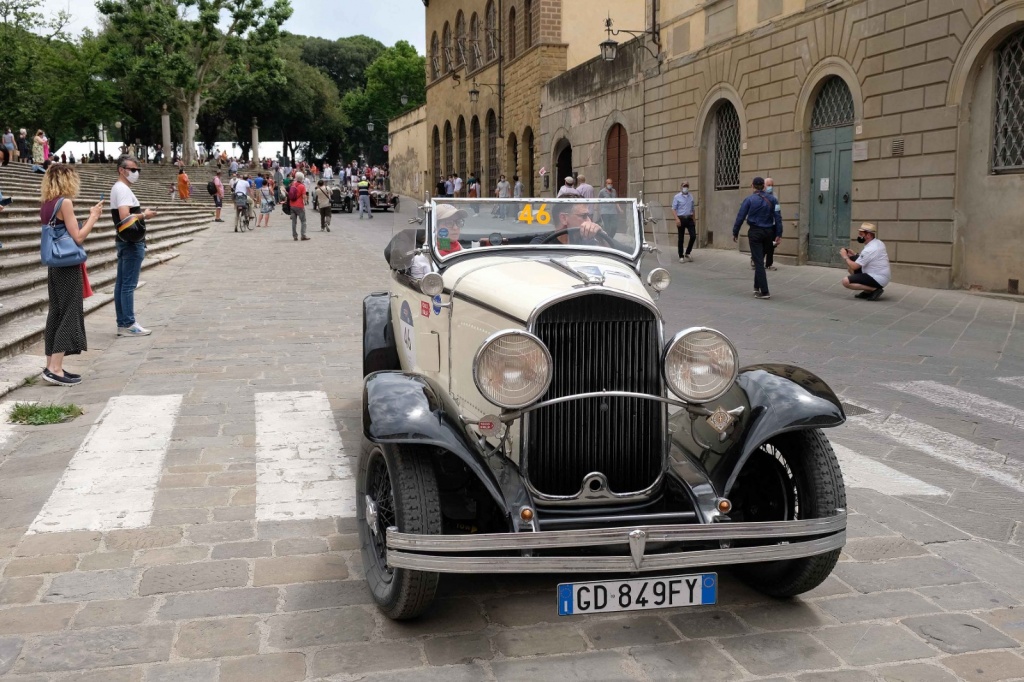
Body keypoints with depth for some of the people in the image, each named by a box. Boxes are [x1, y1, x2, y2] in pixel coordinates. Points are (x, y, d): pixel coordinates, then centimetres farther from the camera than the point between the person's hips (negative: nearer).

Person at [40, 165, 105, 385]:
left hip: (55, 266, 9)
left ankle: (51, 366, 14)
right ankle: (55, 369, -7)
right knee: (69, 314, -5)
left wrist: (91, 217, 12)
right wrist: (94, 216, -5)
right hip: (68, 266, -9)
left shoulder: (47, 205, 12)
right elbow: (78, 237, -16)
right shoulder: (65, 202, -13)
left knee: (56, 313, 11)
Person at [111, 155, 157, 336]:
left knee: (121, 284, 10)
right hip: (132, 242, -11)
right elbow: (125, 217, -26)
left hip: (124, 241, 11)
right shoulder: (123, 189, -14)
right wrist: (145, 215, -13)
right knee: (128, 285, -8)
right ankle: (128, 325, -6)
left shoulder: (118, 188, 17)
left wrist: (140, 213, 10)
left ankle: (122, 323, 14)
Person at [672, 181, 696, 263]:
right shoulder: (677, 197, -1)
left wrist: (694, 220, 17)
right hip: (681, 219, -4)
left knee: (693, 236, -6)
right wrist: (677, 219, -18)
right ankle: (681, 256, 10)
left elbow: (692, 209, 19)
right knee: (681, 238, 1)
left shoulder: (691, 197, 12)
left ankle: (687, 253, 12)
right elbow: (674, 209, -6)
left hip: (689, 218, 4)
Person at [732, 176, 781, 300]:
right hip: (768, 232, 4)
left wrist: (735, 233, 2)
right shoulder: (771, 199, 3)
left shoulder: (749, 199, -6)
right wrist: (779, 234, 3)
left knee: (758, 262, -2)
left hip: (755, 232, -4)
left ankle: (764, 292, -7)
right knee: (760, 260, 19)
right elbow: (778, 217, 0)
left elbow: (740, 217, -7)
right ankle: (757, 287, 25)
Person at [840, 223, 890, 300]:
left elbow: (854, 267, -19)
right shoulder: (878, 243, 5)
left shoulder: (870, 249, -24)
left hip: (878, 280, -10)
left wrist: (845, 257, -2)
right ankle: (868, 290, 12)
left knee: (846, 281, -19)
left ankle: (874, 289, -11)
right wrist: (854, 255, 6)